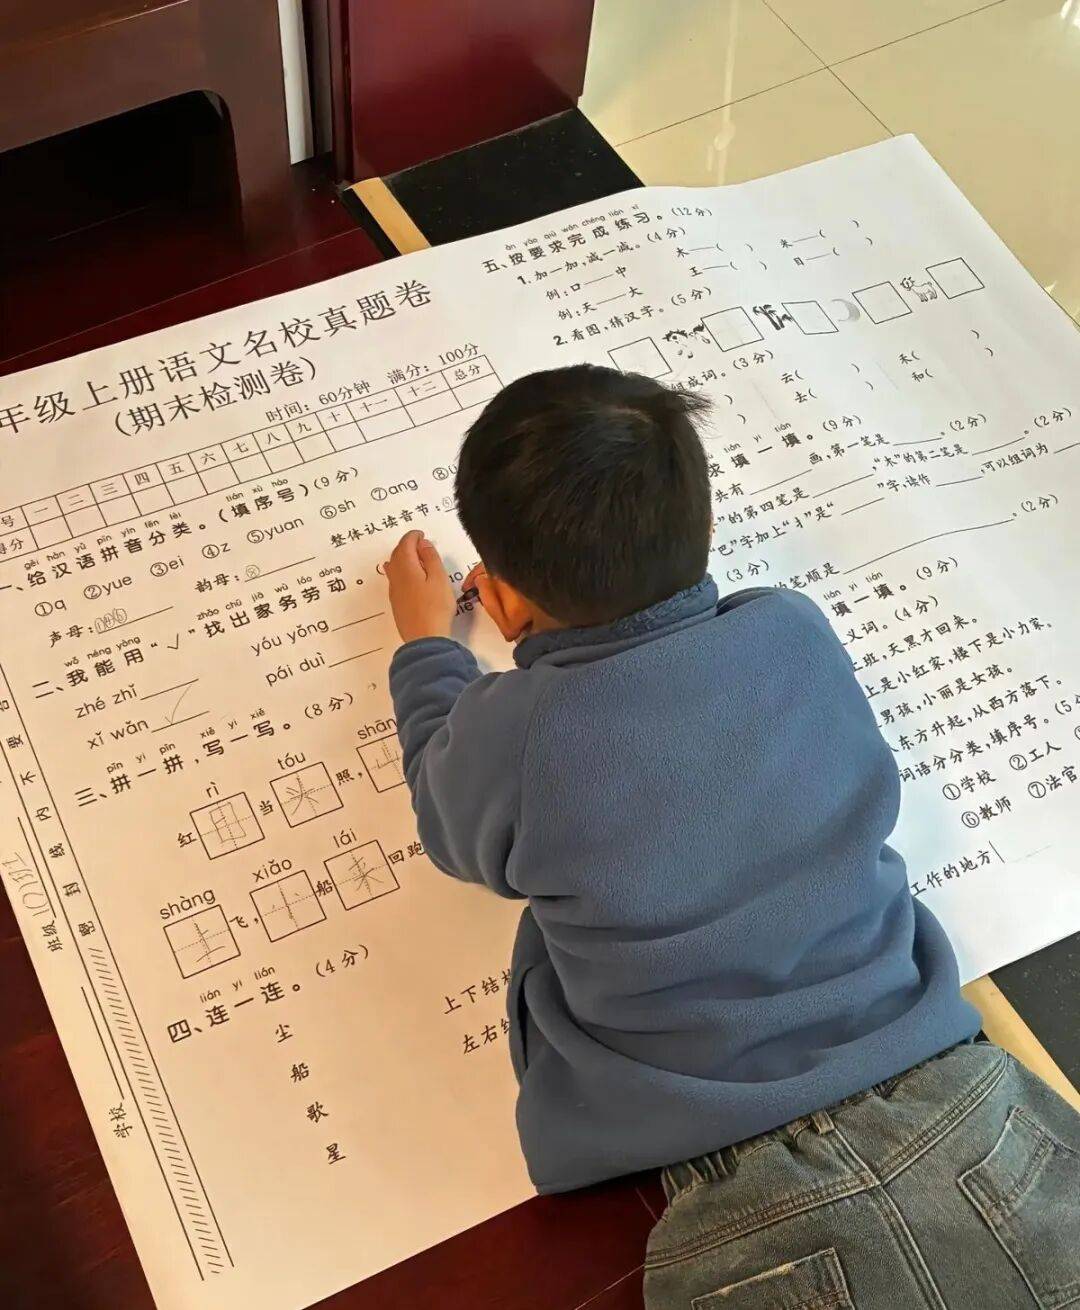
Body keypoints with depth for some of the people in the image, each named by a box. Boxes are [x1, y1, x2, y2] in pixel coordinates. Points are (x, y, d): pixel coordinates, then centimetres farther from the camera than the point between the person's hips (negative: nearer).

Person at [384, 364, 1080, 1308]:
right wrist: (550, 596, 35)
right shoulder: (797, 631, 0)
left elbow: (452, 819, 17)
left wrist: (427, 643, 33)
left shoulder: (507, 734, -9)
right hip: (957, 1108, 4)